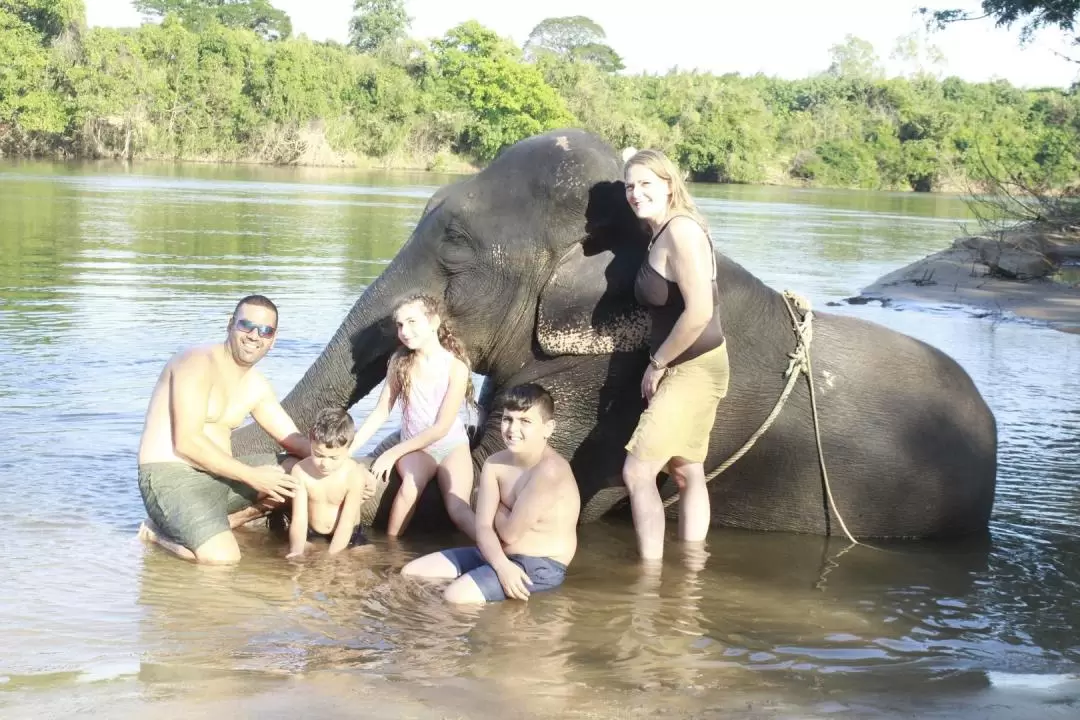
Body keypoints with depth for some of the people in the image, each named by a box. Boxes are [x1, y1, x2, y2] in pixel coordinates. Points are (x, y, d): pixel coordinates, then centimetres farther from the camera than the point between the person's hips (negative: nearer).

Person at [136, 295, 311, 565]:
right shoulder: (199, 362, -14)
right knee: (223, 558, -28)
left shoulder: (256, 386, 12)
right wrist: (251, 476, -20)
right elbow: (186, 442, -21)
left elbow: (293, 439, 14)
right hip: (170, 476, -9)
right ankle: (159, 531, 1)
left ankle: (212, 526, -2)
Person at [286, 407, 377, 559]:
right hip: (312, 536, 1)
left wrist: (330, 556, -31)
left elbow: (347, 522, -22)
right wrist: (297, 552, -34)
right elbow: (299, 519, -17)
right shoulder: (300, 472, -15)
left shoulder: (354, 475, -21)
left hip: (346, 538, -1)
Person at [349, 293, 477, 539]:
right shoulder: (400, 361, -3)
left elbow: (441, 428, -15)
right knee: (410, 487, -31)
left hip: (451, 444, -2)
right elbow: (381, 412, 2)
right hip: (414, 446, 2)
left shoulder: (456, 366, -14)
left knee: (459, 508, -28)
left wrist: (393, 453, -16)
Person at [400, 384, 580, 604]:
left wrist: (497, 504, 2)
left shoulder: (550, 469, -24)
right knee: (411, 573, 5)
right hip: (500, 556, 8)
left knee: (456, 596, -29)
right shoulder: (495, 464, 0)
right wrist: (501, 565, -24)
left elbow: (509, 533, -20)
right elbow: (483, 526, -5)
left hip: (540, 567, -8)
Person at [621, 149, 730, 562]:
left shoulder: (680, 231, -20)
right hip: (685, 369, 10)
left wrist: (656, 364, -17)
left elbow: (699, 311, -27)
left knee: (637, 471, -12)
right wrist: (660, 364, 8)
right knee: (686, 473, 17)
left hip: (694, 369, -10)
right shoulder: (661, 234, 9)